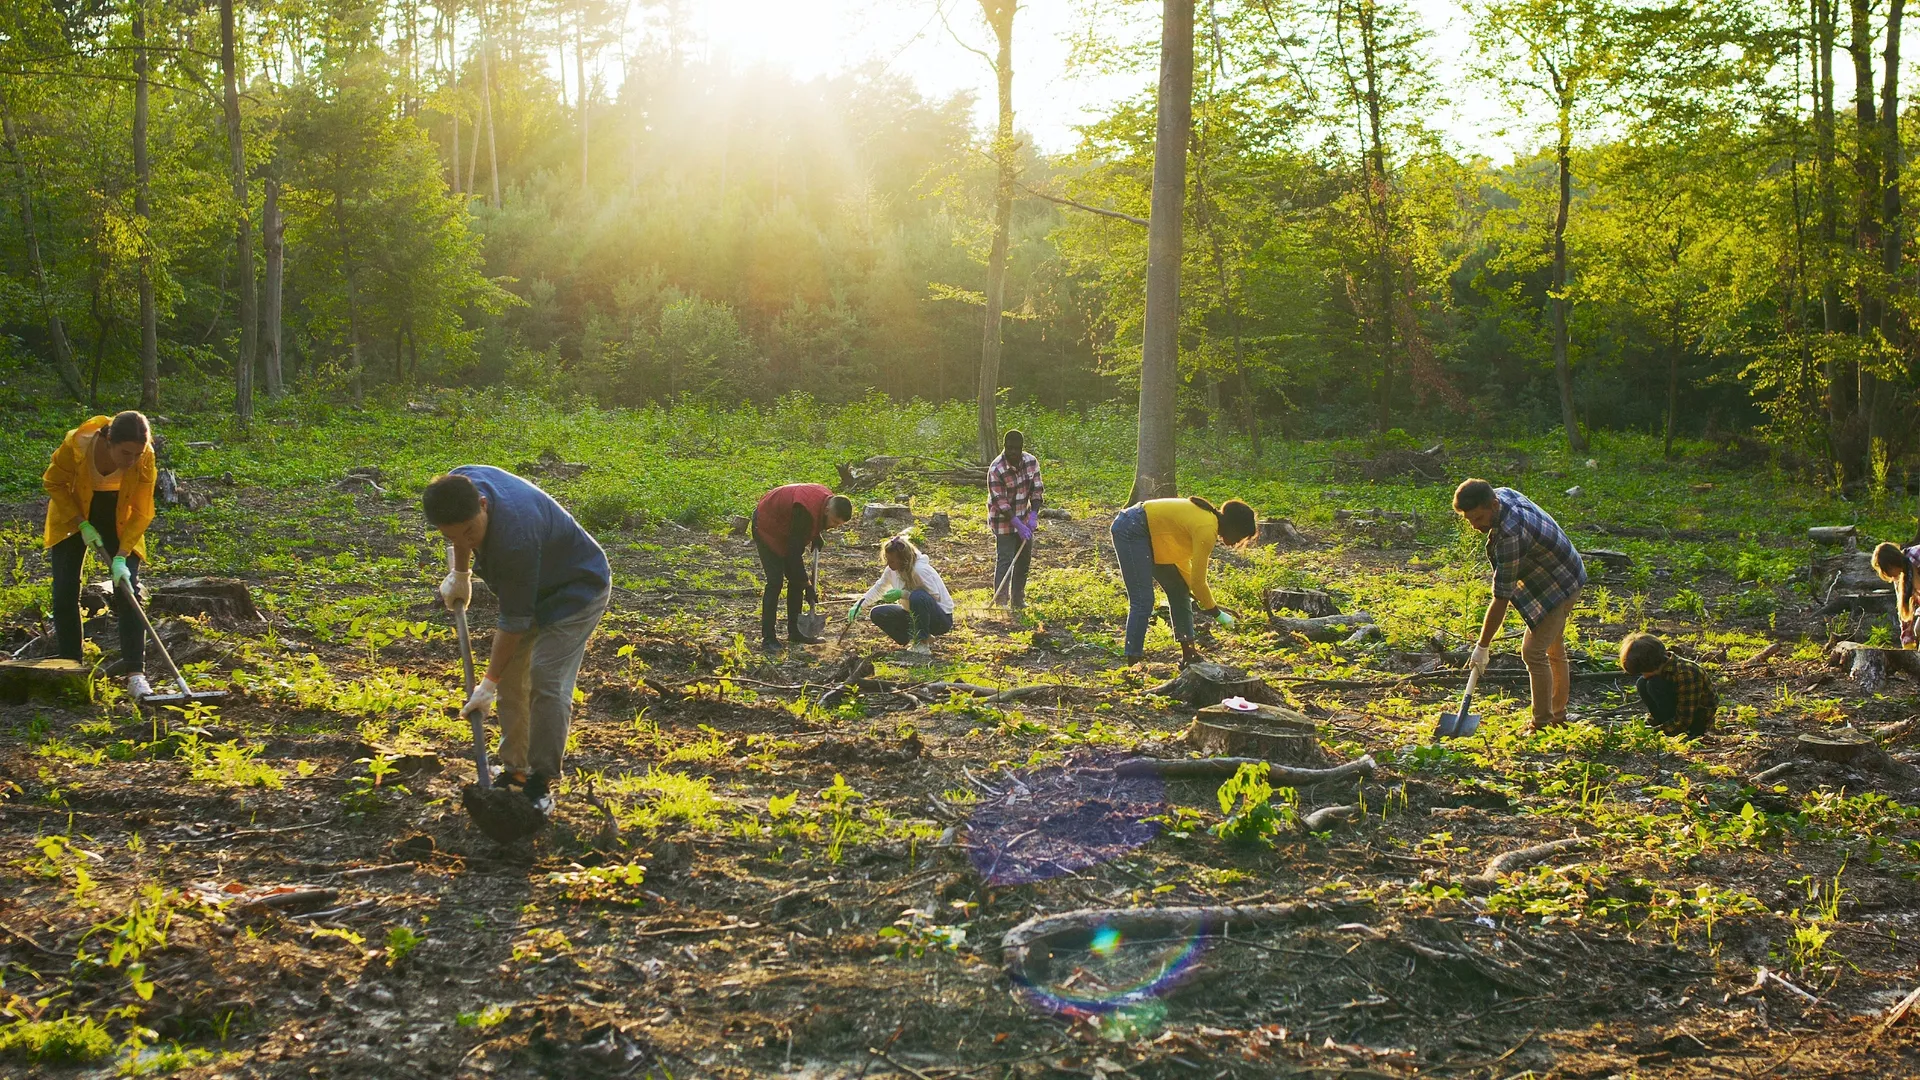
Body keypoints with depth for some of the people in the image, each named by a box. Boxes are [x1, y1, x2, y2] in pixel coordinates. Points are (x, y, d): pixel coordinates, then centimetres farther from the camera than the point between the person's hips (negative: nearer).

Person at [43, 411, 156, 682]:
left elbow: (141, 512, -22)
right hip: (73, 509, 0)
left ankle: (134, 669, -12)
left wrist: (122, 556, -30)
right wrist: (82, 525, -19)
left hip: (119, 515, 0)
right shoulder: (77, 445, -34)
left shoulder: (145, 459, -30)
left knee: (128, 586, -12)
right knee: (65, 589, -4)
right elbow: (54, 483, -14)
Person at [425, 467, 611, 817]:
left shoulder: (515, 538, -42)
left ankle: (541, 783, -7)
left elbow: (515, 620, -31)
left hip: (577, 591, -8)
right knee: (511, 676, 8)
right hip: (532, 588, 9)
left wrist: (488, 683, -24)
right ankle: (515, 771, 18)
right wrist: (460, 573, 15)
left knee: (546, 679, -17)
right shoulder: (460, 485, -22)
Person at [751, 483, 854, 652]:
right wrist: (808, 586, -30)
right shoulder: (805, 511, -39)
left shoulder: (828, 498, -13)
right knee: (775, 581, -15)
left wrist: (815, 537, -3)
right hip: (767, 526, -9)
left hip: (786, 529, 9)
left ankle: (794, 631, 14)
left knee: (796, 579, 5)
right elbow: (795, 552, -34)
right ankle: (768, 638, -12)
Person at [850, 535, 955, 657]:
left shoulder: (920, 570, -26)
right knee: (877, 614, -5)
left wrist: (902, 594, -31)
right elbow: (879, 588, 12)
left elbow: (935, 596, -27)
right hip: (914, 615, 8)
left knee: (918, 596, -38)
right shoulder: (892, 570, -3)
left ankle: (922, 645, -23)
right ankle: (915, 641, 0)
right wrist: (859, 605, -3)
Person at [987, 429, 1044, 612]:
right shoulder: (996, 470, -23)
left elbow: (1037, 490, -2)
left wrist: (1033, 516, -14)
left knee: (1024, 561, 13)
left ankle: (1017, 600, 26)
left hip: (1024, 519, 6)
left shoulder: (1031, 462, -6)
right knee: (1005, 561, -9)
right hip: (1004, 522, -6)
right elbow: (1001, 503, -23)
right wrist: (1019, 525, -25)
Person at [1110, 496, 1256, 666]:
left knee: (1179, 591, 10)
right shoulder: (1207, 530, -21)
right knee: (1143, 601, -15)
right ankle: (1133, 662, -15)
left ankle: (1188, 652, 11)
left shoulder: (1208, 518, 7)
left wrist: (1198, 597, 17)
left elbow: (1182, 558, 18)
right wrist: (1216, 612, -3)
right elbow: (1198, 581, -17)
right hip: (1130, 531, -11)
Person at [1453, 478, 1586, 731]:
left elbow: (1501, 598, -33)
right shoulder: (1502, 494, -12)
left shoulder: (1510, 535, -38)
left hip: (1559, 586, -11)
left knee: (1533, 652, -13)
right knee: (1554, 648, 20)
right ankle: (1558, 716, 33)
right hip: (1565, 576, 11)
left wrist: (1483, 646, -27)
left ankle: (1542, 725, -5)